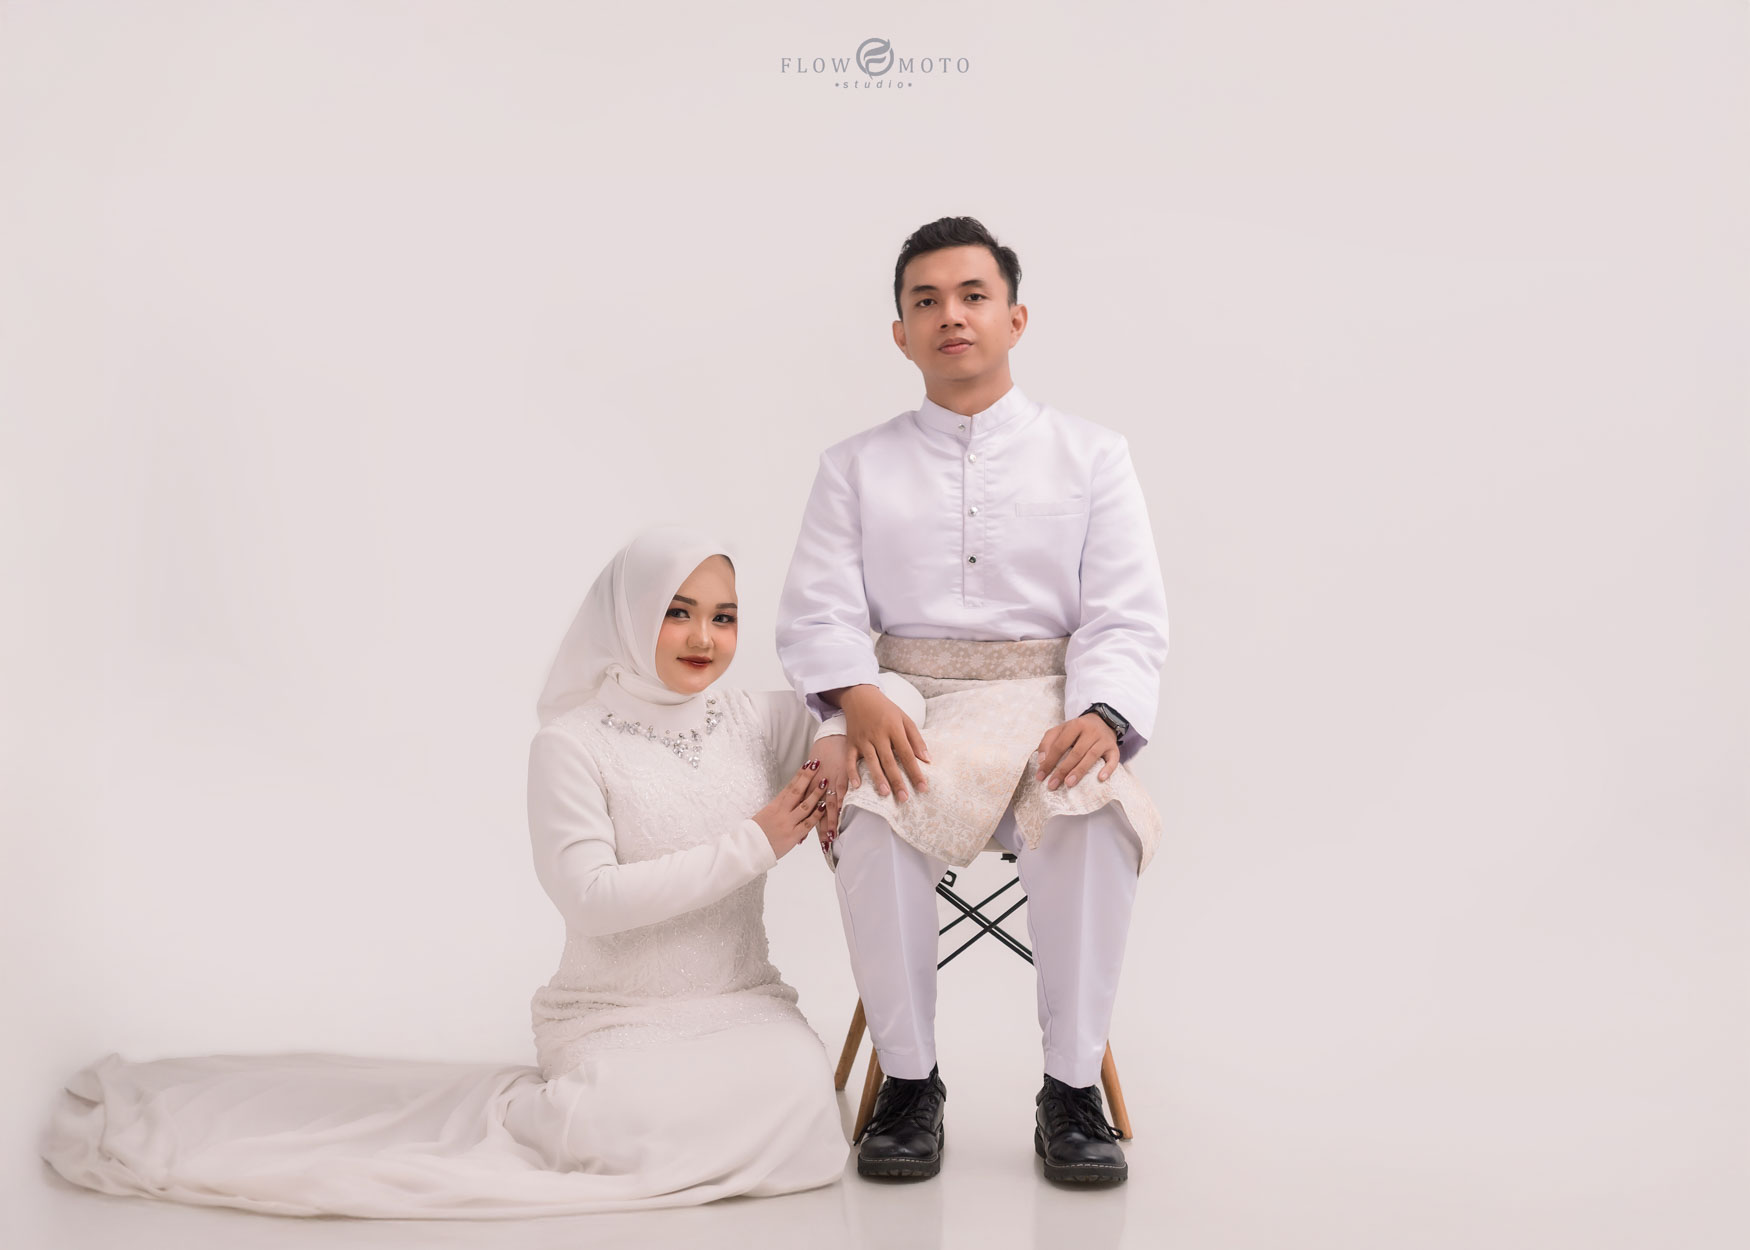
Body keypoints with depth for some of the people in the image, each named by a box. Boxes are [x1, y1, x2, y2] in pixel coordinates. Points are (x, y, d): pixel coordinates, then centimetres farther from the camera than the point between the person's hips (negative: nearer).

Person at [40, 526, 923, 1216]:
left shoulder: (756, 723, 6)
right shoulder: (573, 744, -6)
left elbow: (897, 693, 12)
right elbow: (591, 894, -16)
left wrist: (844, 740, -12)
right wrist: (754, 844, -15)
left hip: (740, 1003, 5)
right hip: (614, 1013, -5)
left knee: (798, 1102, -27)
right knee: (628, 1125, -35)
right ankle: (522, 1110, 1)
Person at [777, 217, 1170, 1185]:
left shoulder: (1091, 455, 14)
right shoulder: (855, 467, 17)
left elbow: (1127, 622, 4)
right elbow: (818, 615, 4)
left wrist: (1100, 717, -18)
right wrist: (860, 701, -19)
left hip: (1050, 706, 0)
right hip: (906, 709, 0)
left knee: (1095, 811, -35)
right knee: (870, 812, -34)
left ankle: (1072, 1088, -19)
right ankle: (908, 1079, -17)